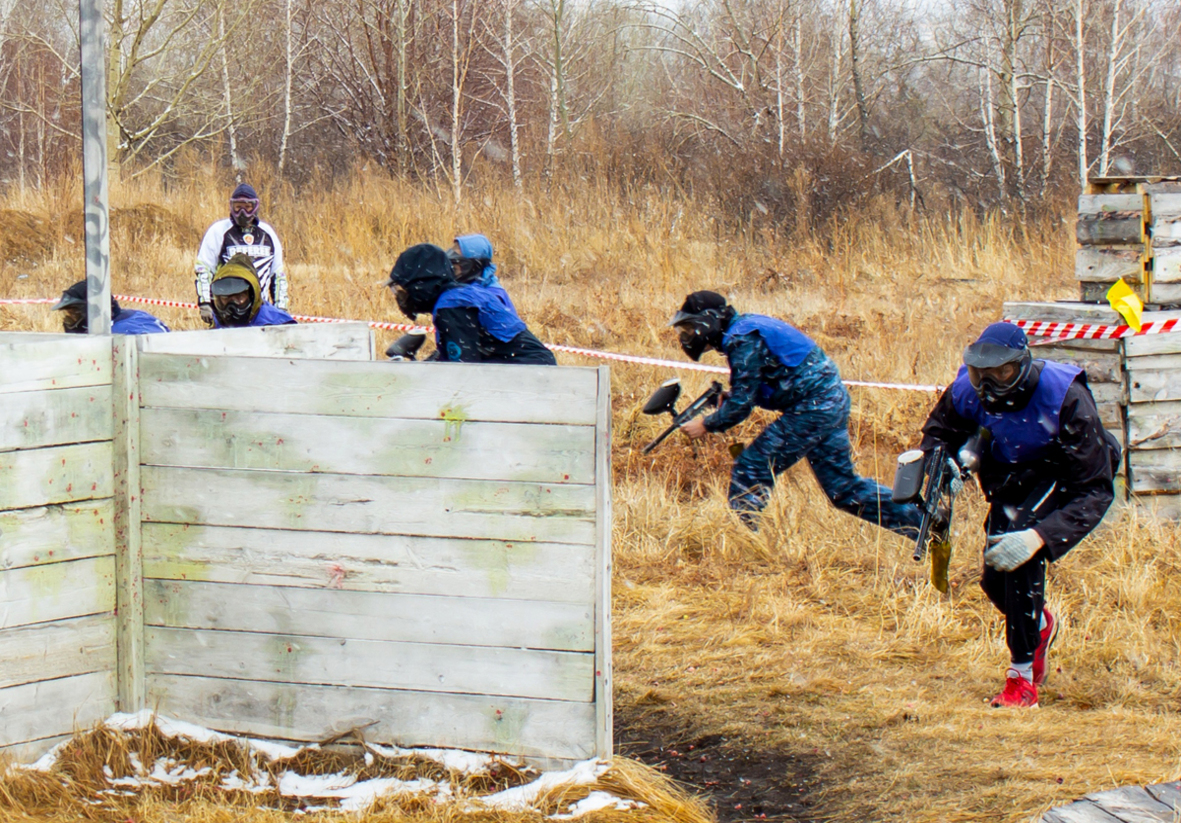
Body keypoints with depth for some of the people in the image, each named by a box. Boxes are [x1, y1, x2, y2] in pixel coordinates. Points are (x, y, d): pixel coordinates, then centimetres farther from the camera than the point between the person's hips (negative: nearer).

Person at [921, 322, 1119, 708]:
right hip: (1013, 480, 6)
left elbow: (1095, 490, -35)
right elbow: (938, 432, 1)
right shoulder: (966, 391, -23)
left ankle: (1022, 677, -20)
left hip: (1064, 479, -5)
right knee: (995, 581, -1)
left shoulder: (1065, 398, -36)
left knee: (1020, 551, -30)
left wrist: (1039, 536, -48)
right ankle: (1040, 625, 38)